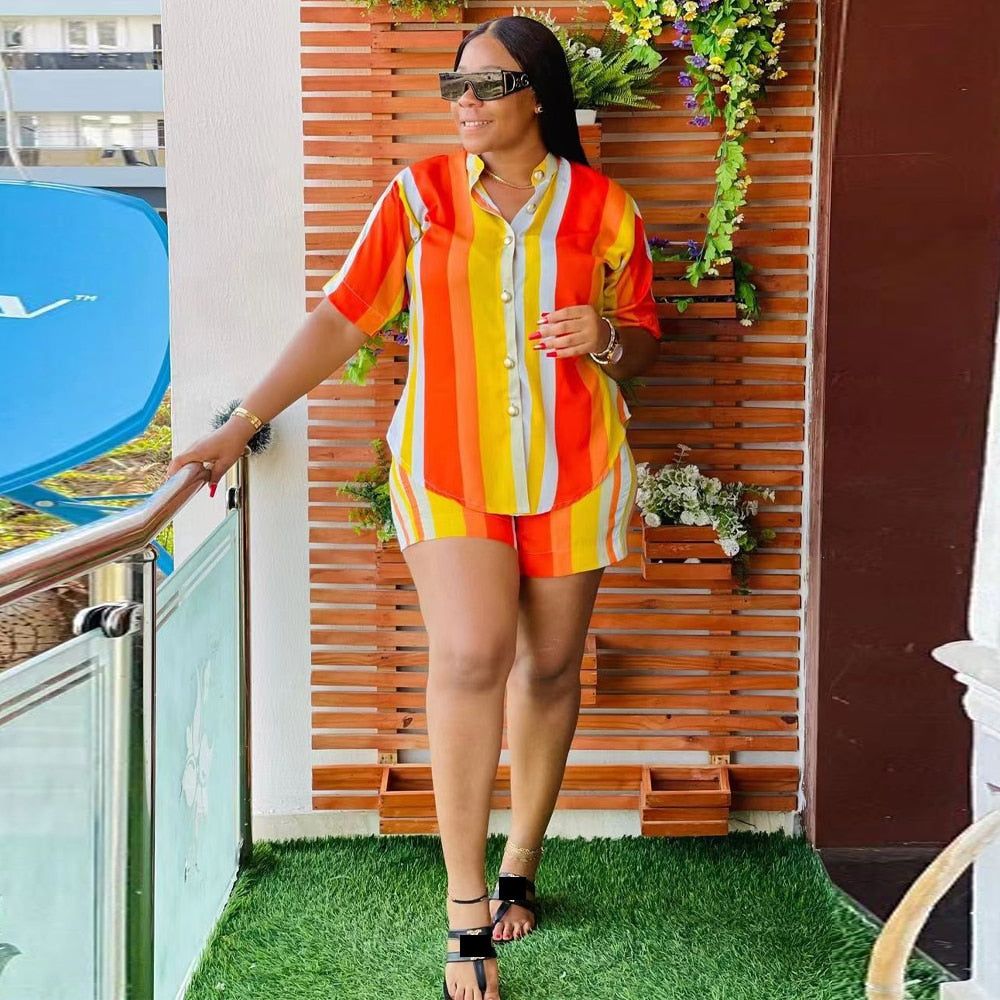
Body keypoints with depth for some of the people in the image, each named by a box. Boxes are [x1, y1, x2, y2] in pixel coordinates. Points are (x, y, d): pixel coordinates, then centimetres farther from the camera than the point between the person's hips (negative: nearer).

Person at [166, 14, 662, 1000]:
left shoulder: (603, 207, 3)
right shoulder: (419, 193, 2)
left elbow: (641, 339, 12)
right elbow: (342, 317, 0)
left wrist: (605, 339, -12)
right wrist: (243, 422, -5)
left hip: (570, 466, 2)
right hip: (449, 465, -1)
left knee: (549, 666, 8)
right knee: (471, 657, -15)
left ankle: (520, 864, 27)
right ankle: (467, 915, -9)